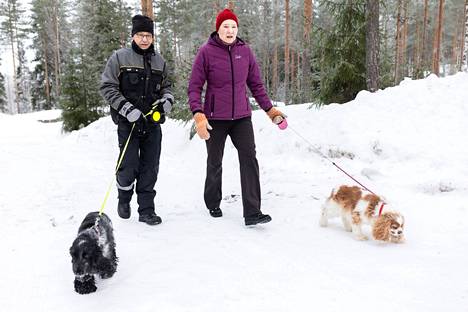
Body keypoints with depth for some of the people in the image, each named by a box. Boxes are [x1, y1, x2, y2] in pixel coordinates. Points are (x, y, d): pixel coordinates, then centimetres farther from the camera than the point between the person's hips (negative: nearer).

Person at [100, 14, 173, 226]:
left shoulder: (159, 61, 11)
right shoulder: (120, 58, -2)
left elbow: (165, 86, 23)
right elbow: (107, 87, -4)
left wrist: (167, 99, 1)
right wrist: (126, 108, -15)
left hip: (152, 123, 4)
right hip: (128, 122, -3)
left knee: (150, 168, 4)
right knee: (129, 167, -4)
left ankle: (146, 210, 14)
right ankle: (124, 198, 26)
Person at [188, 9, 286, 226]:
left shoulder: (245, 50, 3)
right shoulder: (206, 51, -7)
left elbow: (256, 83, 12)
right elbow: (194, 86, -7)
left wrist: (269, 108, 11)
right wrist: (198, 114, -19)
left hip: (242, 116, 2)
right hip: (215, 118, -2)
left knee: (249, 158, -10)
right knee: (215, 163, 11)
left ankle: (252, 213, -8)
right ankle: (213, 204, 35)